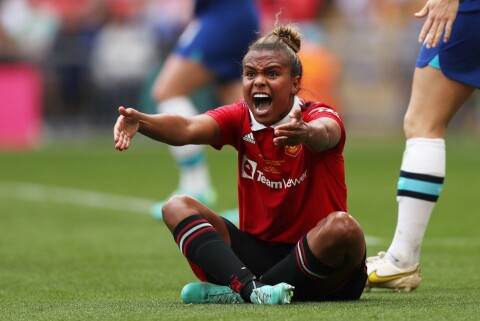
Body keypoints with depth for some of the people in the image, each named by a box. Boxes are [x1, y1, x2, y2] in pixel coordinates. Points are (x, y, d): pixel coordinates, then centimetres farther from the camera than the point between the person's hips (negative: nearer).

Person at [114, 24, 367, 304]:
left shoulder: (320, 116, -10)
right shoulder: (240, 118, 0)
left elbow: (323, 133, -37)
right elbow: (187, 129, -20)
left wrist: (306, 133, -62)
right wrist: (140, 122, -41)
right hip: (258, 253, 4)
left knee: (342, 225, -34)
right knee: (178, 207, -11)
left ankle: (236, 291, -28)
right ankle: (251, 287, -37)